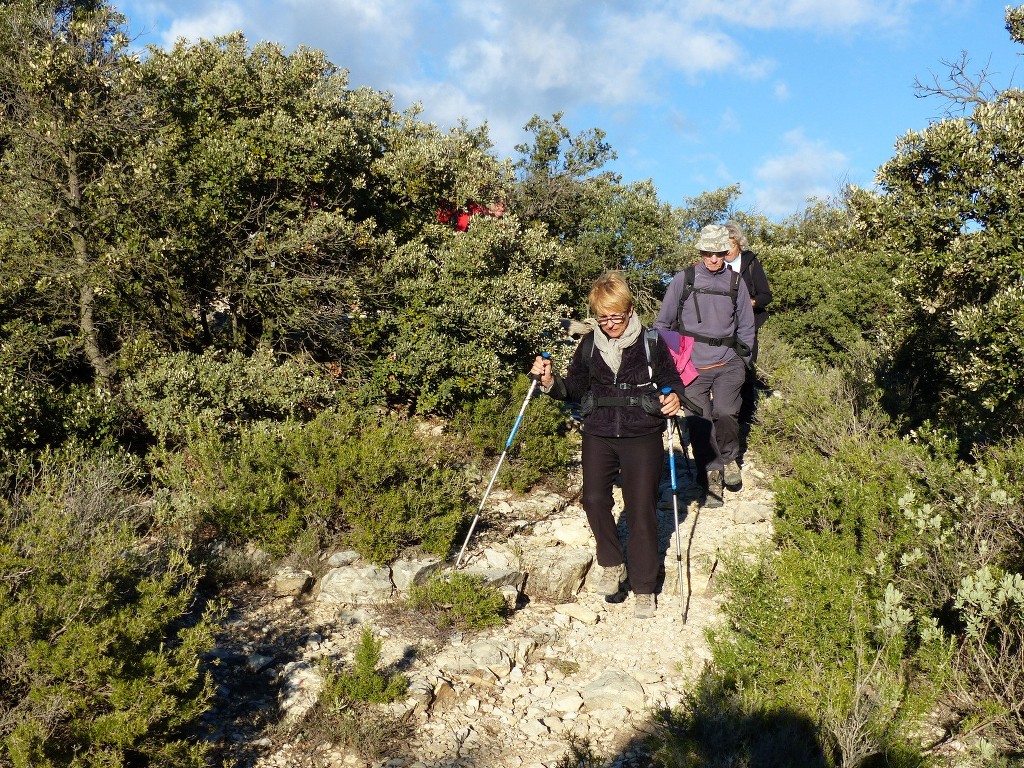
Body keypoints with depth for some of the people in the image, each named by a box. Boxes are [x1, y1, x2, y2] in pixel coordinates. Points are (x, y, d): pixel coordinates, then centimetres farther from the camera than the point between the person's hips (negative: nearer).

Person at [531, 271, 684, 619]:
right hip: (599, 434, 3)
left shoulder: (651, 343, -4)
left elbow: (672, 382, 4)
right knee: (594, 499, -9)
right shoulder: (589, 345, 4)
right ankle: (612, 564, 18)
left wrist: (673, 398, -19)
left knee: (641, 510, 0)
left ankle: (644, 587, 16)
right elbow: (574, 389, 11)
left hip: (642, 436, -3)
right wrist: (550, 382, -9)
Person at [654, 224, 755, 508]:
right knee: (699, 422, -4)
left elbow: (746, 325, 18)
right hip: (692, 365, -1)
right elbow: (663, 322, 9)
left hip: (728, 363, 1)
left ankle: (729, 458, 12)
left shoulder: (736, 282, 7)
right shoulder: (683, 279, 2)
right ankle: (711, 479, 12)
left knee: (725, 412, -17)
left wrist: (743, 359, 13)